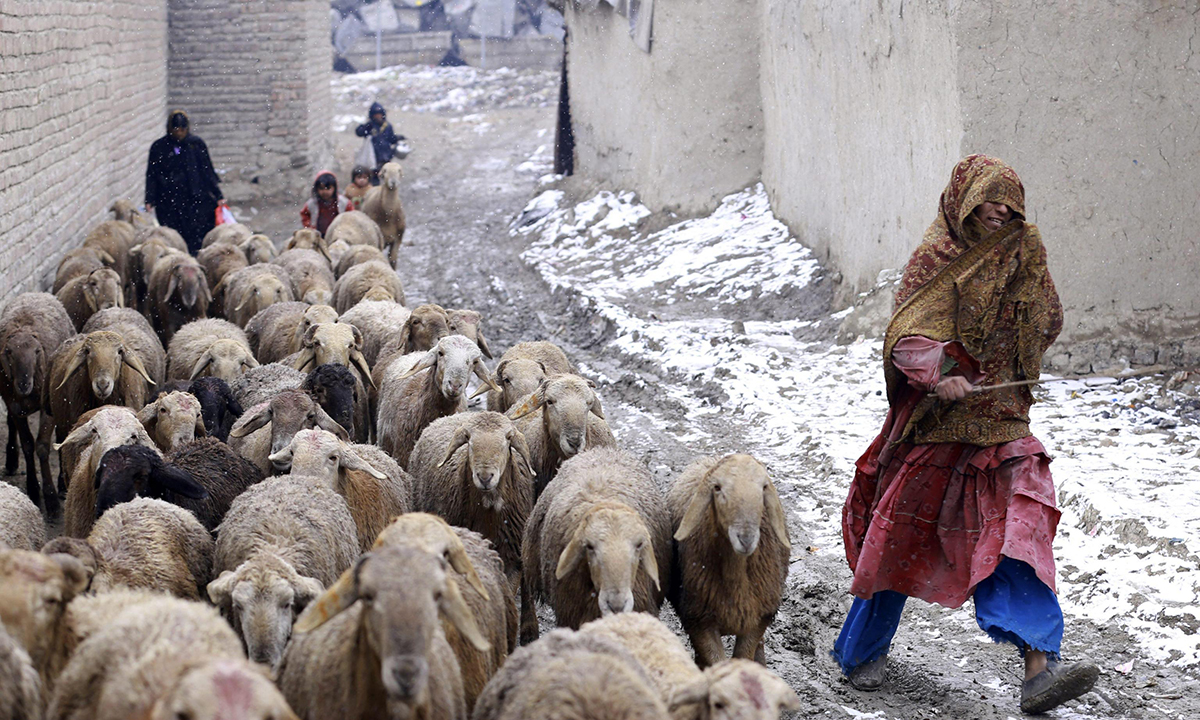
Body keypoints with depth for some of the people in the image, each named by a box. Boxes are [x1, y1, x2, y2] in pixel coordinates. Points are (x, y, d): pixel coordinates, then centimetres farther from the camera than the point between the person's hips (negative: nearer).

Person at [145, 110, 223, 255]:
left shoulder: (196, 144, 6)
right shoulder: (159, 147, 4)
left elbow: (207, 171, 9)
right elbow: (152, 176, 6)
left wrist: (218, 195, 8)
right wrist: (150, 200, -1)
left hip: (196, 199, 0)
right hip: (169, 203, 0)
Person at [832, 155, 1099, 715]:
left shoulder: (1019, 254, 9)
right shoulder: (937, 259, -5)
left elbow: (1046, 329, 9)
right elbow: (906, 338, -16)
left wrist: (1029, 267, -3)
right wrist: (938, 376, -35)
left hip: (998, 421, 3)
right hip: (936, 421, -3)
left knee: (1018, 528, -15)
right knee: (899, 533, 7)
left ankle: (1039, 667, -26)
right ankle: (863, 652, 28)